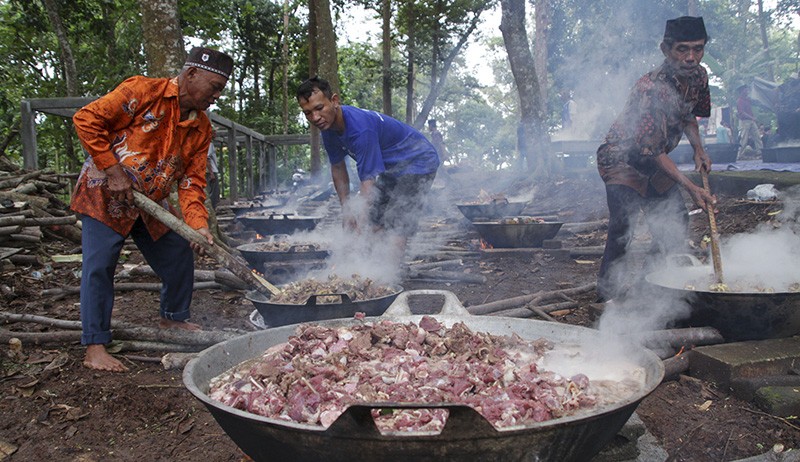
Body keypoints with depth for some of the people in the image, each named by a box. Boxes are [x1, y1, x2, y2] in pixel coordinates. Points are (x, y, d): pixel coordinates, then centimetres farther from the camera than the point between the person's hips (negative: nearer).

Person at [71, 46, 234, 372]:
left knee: (180, 258, 11)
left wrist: (197, 223, -17)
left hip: (151, 204, 7)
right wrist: (113, 171, -21)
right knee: (99, 266, -9)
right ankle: (94, 348, 0)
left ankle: (174, 318, 34)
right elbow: (87, 119, -18)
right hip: (105, 195, -7)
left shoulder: (202, 129, 1)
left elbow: (191, 180, -1)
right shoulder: (144, 91, -17)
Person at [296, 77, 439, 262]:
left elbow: (368, 179, -35)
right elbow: (337, 167, 7)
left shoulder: (360, 128, -35)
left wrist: (363, 219, -36)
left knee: (395, 234, -20)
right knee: (373, 227, 9)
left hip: (418, 162, -9)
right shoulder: (328, 127, -7)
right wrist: (346, 208, 6)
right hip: (392, 169, 9)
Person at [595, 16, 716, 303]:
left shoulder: (699, 77, -5)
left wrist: (698, 148, 1)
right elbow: (651, 151, -29)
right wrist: (690, 187, -31)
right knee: (622, 228, -21)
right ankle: (610, 295, -10)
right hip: (622, 160, -8)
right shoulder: (651, 88, -31)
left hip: (654, 161, 9)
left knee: (675, 222, 10)